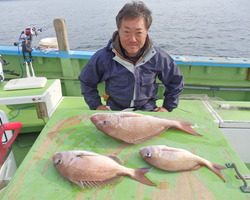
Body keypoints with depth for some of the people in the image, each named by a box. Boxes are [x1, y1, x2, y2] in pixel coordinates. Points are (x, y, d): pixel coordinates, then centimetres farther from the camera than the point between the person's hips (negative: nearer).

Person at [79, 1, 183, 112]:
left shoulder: (159, 57, -10)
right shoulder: (103, 57, -14)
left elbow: (175, 81, 8)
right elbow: (86, 81, 4)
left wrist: (167, 107, 5)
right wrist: (96, 106, 0)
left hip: (148, 111, 1)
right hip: (114, 111, -1)